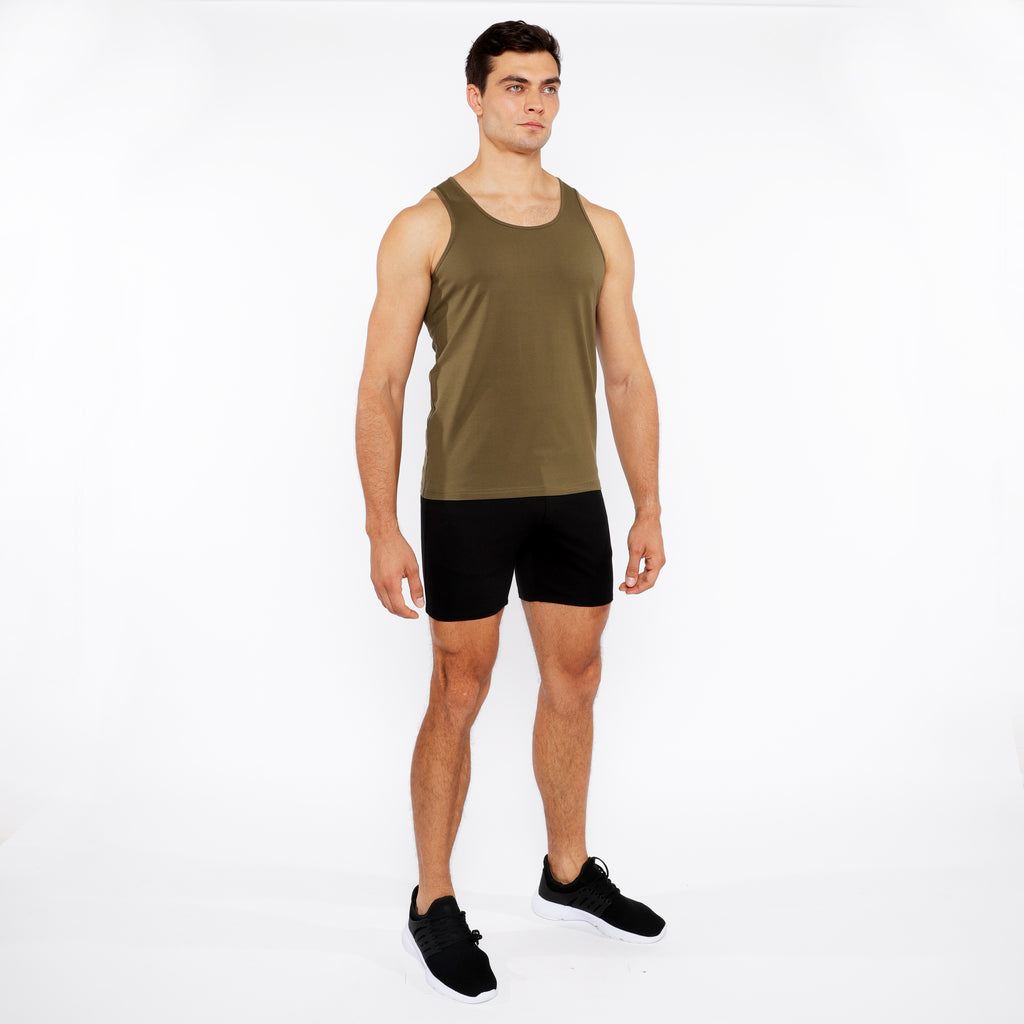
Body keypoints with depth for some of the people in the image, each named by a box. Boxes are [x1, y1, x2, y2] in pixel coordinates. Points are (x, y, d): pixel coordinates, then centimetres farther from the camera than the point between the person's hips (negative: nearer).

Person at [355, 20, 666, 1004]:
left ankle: (569, 874, 33)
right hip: (466, 498, -4)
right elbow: (381, 387, -7)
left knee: (574, 684, 13)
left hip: (571, 495, 5)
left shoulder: (598, 229, 9)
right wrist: (382, 530, -14)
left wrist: (649, 507, 5)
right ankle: (433, 904, 20)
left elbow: (627, 377, 10)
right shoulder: (425, 228, -3)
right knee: (457, 699, 3)